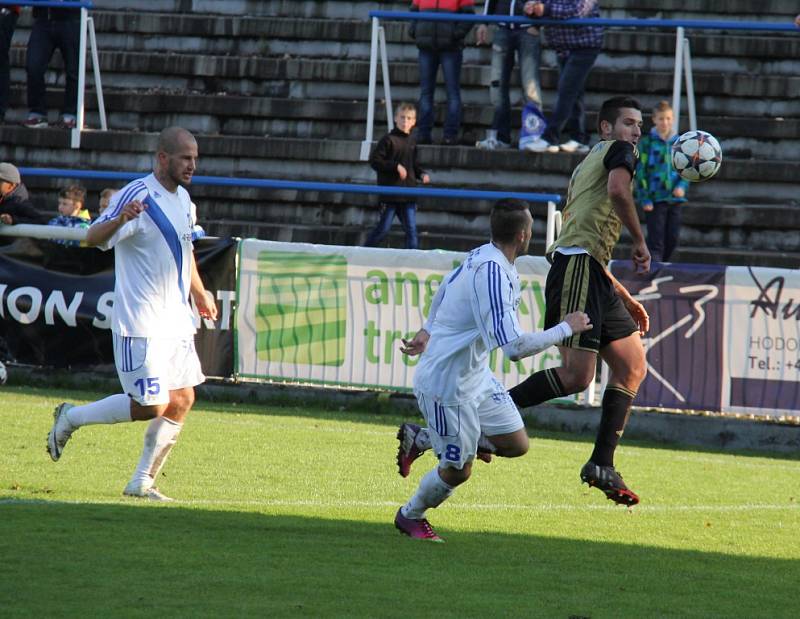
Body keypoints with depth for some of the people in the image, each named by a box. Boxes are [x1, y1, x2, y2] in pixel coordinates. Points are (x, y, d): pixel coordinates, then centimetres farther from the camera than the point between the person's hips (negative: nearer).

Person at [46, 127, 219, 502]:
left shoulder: (182, 197, 13)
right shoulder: (138, 196, -14)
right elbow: (94, 238, -23)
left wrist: (200, 295, 38)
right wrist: (119, 220, -43)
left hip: (176, 322, 9)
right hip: (141, 325, -9)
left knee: (182, 400, 3)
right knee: (150, 406, -10)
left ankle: (142, 482, 12)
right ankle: (71, 418, 11)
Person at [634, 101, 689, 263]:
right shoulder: (647, 142, -4)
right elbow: (641, 172, -4)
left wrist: (682, 186, -8)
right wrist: (645, 199, -11)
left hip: (675, 199, 4)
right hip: (654, 199, -4)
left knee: (672, 239, 8)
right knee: (656, 242, -7)